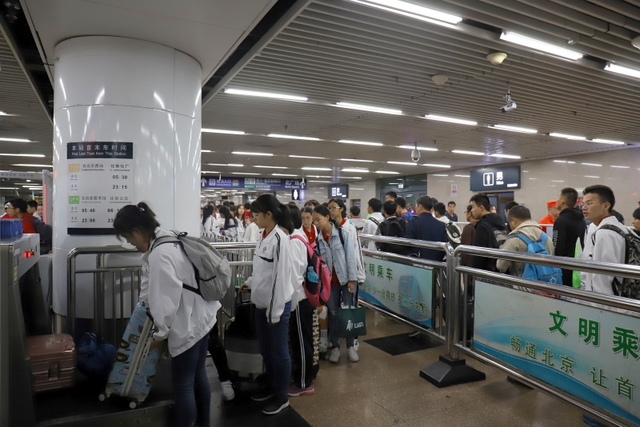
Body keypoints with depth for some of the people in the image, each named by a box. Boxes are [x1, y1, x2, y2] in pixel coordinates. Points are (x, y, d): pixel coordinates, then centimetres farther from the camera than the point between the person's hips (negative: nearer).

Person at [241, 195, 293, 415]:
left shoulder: (279, 239, -21)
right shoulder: (264, 235, 4)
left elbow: (280, 277, -21)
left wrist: (275, 312, -18)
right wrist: (250, 282, 15)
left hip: (277, 305, -8)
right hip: (261, 303, 8)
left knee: (279, 351, 9)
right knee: (265, 350, 22)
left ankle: (282, 396, 28)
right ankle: (272, 386, 42)